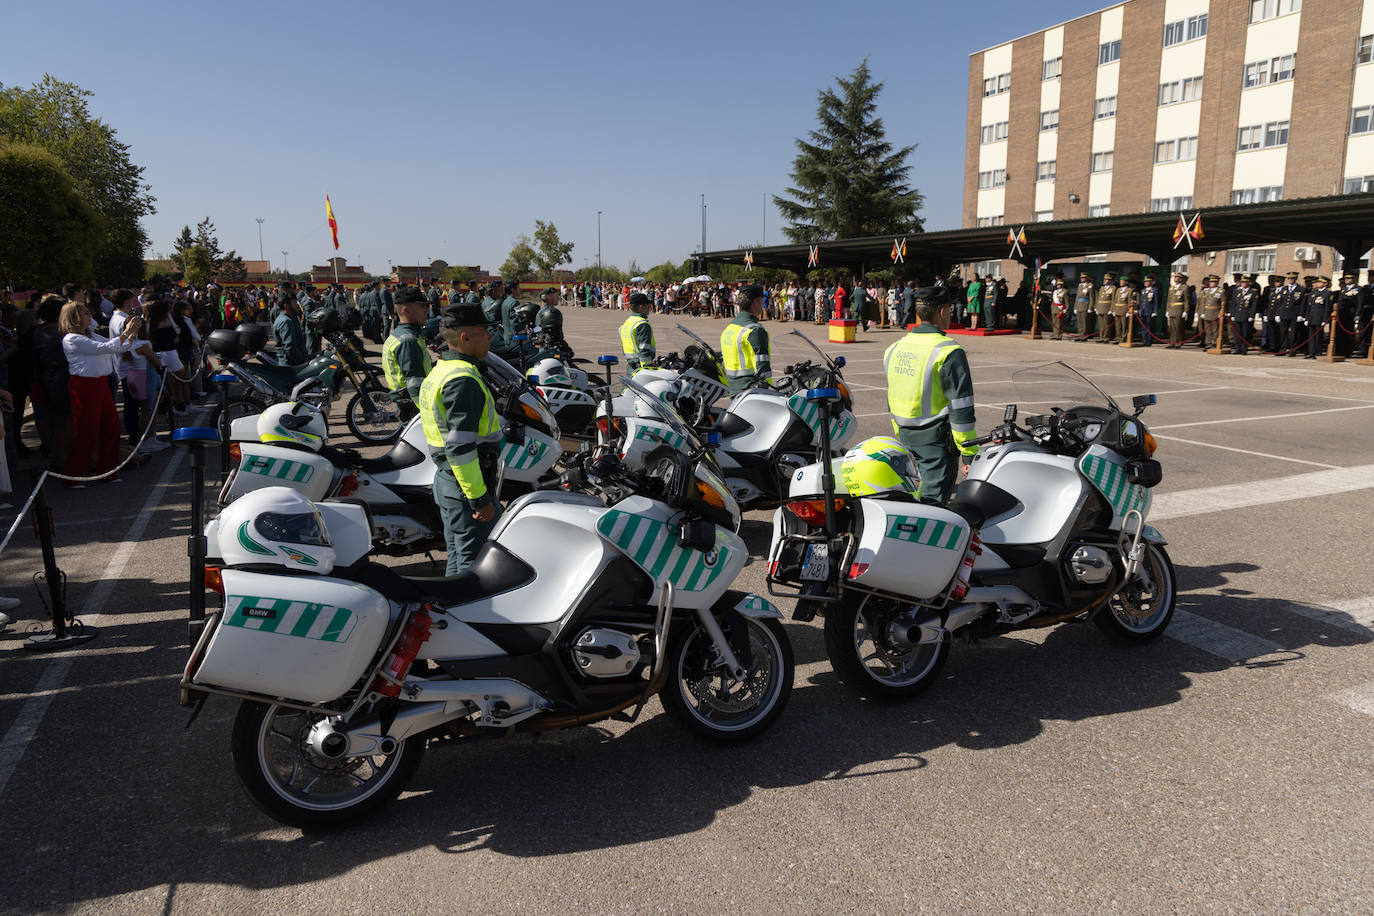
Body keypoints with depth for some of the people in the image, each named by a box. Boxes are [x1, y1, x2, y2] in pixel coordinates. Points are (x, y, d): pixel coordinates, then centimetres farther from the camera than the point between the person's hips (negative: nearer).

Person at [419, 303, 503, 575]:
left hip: (446, 481, 10)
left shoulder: (440, 371, 14)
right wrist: (479, 498, -22)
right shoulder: (463, 380, -20)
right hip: (467, 483, -10)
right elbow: (460, 447, -25)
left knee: (458, 557, 19)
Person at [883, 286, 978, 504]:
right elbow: (960, 408, -15)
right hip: (936, 438, -7)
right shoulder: (949, 352, -13)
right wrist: (969, 453, -10)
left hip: (906, 437, 7)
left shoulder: (895, 348, 9)